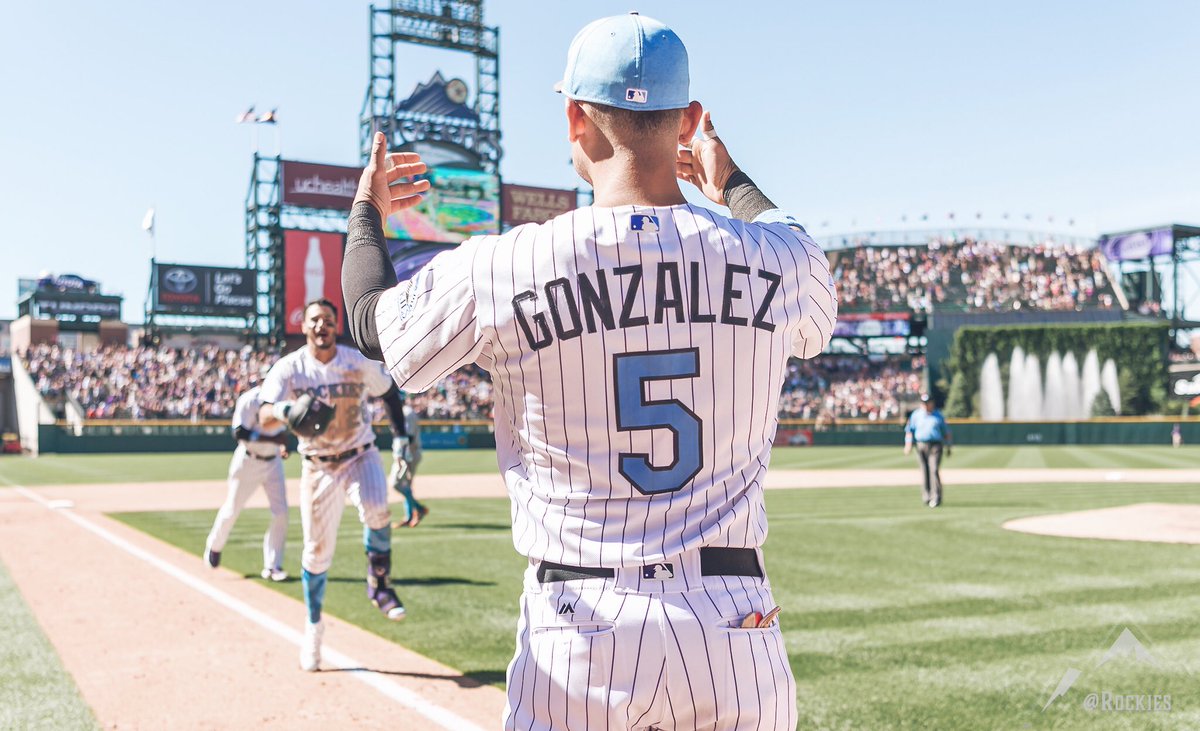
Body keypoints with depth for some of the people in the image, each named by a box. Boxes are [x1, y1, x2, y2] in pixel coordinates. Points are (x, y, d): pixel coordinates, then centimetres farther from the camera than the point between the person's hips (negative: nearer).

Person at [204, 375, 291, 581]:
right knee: (232, 509, 9)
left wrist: (283, 444, 2)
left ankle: (272, 566, 3)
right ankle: (214, 546, 38)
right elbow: (239, 432, -25)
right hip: (248, 462, -5)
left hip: (273, 462, 5)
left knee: (280, 513, -5)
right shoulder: (250, 399, -18)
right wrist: (272, 439, -31)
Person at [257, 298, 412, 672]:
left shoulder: (359, 362, -9)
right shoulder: (288, 368, -12)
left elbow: (389, 392, 9)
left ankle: (379, 584, -7)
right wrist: (284, 410, -47)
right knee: (317, 550, 6)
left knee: (376, 511, -31)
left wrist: (401, 435, 4)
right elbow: (264, 416, -25)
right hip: (318, 466, 0)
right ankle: (313, 627, 25)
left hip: (360, 456, 0)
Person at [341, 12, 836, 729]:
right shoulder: (779, 261, -3)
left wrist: (367, 210, 31)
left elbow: (371, 320, 11)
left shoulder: (499, 267, -10)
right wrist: (732, 185, 38)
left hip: (579, 632, -1)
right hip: (738, 622, 2)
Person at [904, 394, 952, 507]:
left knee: (934, 470, -13)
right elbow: (909, 430, 7)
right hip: (921, 446, 1)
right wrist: (908, 444, -5)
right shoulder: (916, 414, 9)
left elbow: (946, 431, 15)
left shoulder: (938, 414, 10)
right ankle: (926, 497, 13)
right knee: (925, 471, 3)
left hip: (935, 446, -1)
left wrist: (948, 447, 12)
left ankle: (936, 498, -14)